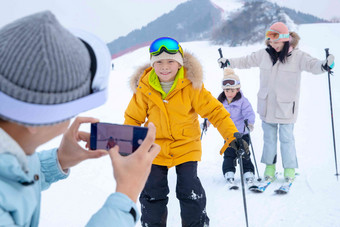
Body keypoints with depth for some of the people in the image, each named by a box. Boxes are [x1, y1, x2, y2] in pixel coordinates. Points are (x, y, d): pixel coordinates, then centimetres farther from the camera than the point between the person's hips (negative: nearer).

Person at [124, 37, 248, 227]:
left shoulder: (191, 85, -12)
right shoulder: (145, 89, -7)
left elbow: (214, 110, -10)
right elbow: (133, 118, 5)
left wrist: (232, 135, -18)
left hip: (186, 147, -2)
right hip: (155, 149, 2)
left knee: (191, 193, -3)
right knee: (153, 195, 6)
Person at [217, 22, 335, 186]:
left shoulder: (297, 56, -8)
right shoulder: (264, 54, 3)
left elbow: (312, 64, -20)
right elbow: (246, 61, 16)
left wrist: (324, 65, -41)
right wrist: (228, 62, 14)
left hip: (286, 106, -4)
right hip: (267, 105, 4)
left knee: (286, 138, 2)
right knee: (269, 137, 12)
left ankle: (289, 170, 16)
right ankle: (269, 167, 25)